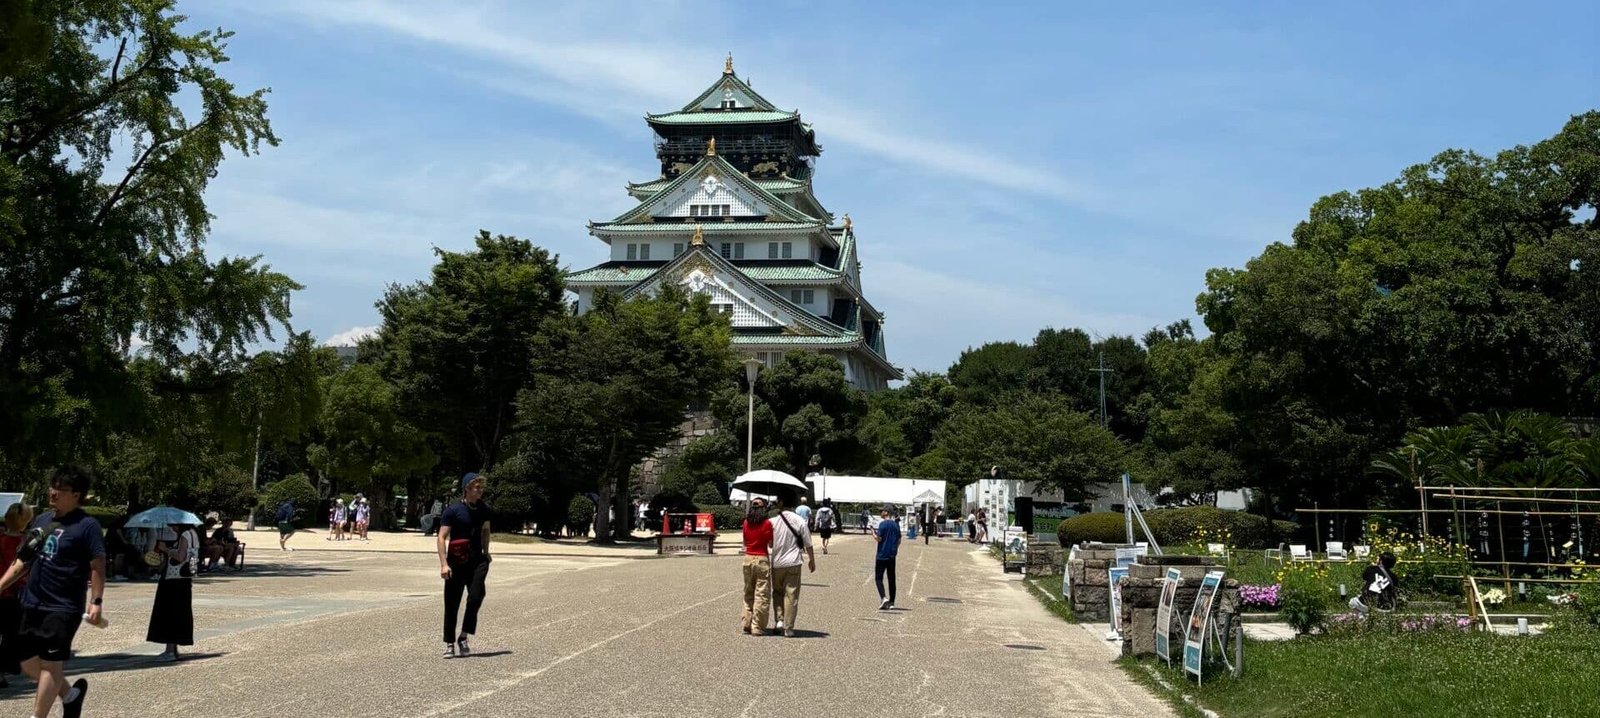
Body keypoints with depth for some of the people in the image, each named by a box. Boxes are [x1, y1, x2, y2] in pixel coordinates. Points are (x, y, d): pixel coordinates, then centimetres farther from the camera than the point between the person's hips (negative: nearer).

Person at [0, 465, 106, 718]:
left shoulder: (87, 526, -9)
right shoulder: (41, 520, 12)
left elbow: (98, 566, -13)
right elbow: (22, 562, 19)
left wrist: (96, 601, -21)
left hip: (63, 608, -8)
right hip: (31, 605, 8)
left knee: (50, 663, -5)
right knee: (28, 663, 12)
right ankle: (71, 695, 32)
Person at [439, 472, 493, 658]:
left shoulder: (484, 509, 5)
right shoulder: (453, 510, -10)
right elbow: (442, 537, -12)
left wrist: (485, 552, 19)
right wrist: (444, 564, -19)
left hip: (477, 561, 3)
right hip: (456, 564, -3)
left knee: (476, 597, -17)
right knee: (451, 604, 3)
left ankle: (464, 637, -2)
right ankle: (449, 644, 16)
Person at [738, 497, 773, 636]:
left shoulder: (746, 523, 4)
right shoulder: (766, 524, -10)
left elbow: (745, 542, 12)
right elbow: (771, 544, -5)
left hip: (748, 558, 5)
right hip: (762, 559, -5)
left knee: (748, 594, 16)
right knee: (761, 595, 1)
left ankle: (745, 624, 16)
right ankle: (757, 627, 1)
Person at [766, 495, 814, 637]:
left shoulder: (772, 521, -6)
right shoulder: (799, 521, -8)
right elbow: (808, 544, 0)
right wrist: (812, 560, 13)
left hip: (777, 563, 1)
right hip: (793, 563, -1)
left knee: (777, 592, 20)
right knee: (791, 595, 3)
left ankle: (780, 619, 7)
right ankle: (788, 628, 3)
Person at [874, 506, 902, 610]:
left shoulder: (883, 524, -12)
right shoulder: (896, 525, 8)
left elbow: (879, 538, -16)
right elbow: (899, 540, 12)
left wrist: (873, 534, 3)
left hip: (882, 555, -6)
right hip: (892, 556, 6)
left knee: (878, 578, -1)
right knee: (891, 579, 9)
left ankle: (884, 597, -19)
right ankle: (891, 602, 10)